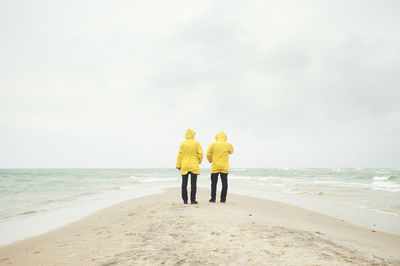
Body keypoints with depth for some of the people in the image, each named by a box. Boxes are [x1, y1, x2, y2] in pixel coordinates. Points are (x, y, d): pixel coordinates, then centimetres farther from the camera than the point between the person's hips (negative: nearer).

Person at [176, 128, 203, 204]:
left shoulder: (183, 143, 0)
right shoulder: (196, 143, -2)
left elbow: (180, 154, -2)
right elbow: (200, 153, -5)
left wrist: (178, 165, 3)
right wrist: (199, 161, 14)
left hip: (184, 166, 1)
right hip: (194, 166, -1)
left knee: (184, 184, 7)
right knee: (193, 184, 1)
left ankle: (185, 200, 7)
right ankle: (193, 200, -1)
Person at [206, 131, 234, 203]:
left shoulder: (213, 144, -2)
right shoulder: (228, 145, 1)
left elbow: (208, 154, -2)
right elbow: (231, 152, 21)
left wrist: (210, 160, 14)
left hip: (215, 167, -1)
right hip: (224, 167, 1)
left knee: (214, 183, 5)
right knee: (224, 183, 5)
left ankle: (213, 198, 5)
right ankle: (223, 199, 4)